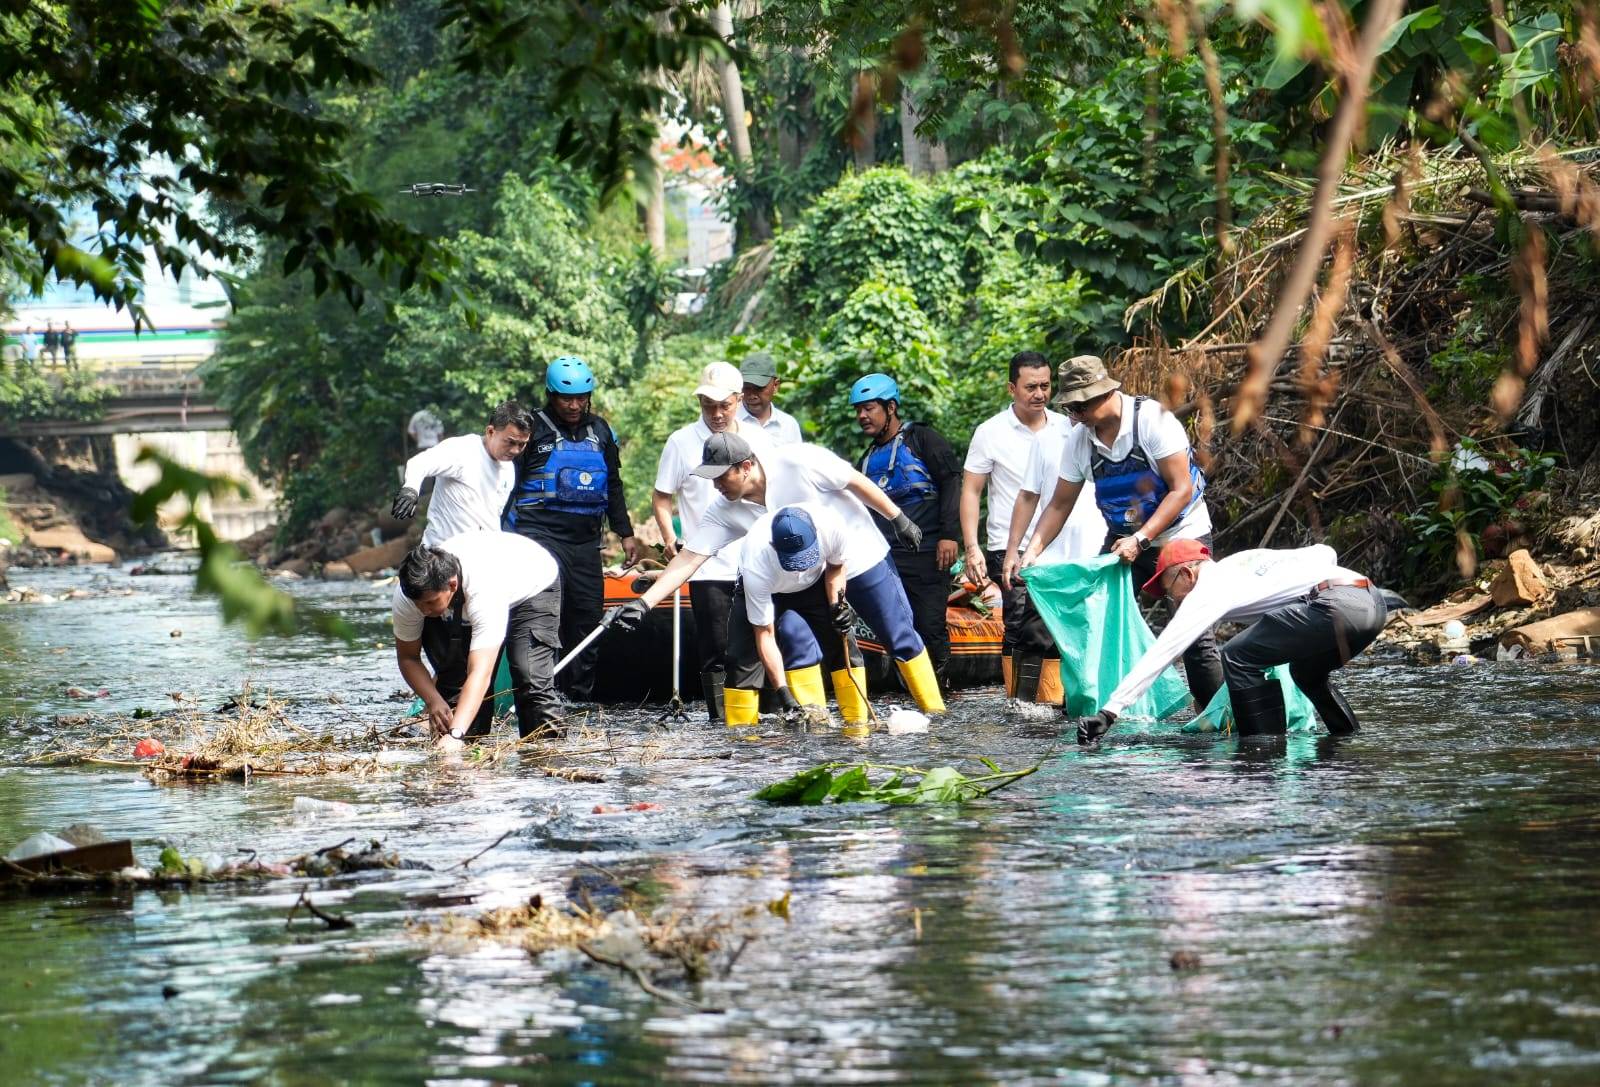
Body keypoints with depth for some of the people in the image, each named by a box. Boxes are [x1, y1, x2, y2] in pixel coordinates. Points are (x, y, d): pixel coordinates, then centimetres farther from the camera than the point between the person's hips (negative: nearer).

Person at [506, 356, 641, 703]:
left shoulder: (600, 431, 15)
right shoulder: (534, 429, -1)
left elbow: (613, 486, 25)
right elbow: (508, 485, -1)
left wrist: (625, 533, 20)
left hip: (586, 540, 6)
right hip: (542, 535, -6)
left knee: (588, 618, 5)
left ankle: (580, 697, 13)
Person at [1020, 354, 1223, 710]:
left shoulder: (1152, 420, -21)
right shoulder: (1079, 439, -5)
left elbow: (1182, 489, -22)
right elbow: (1060, 504, 4)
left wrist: (1140, 540, -28)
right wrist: (1033, 549, -10)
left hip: (1180, 535, -5)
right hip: (1124, 539, 5)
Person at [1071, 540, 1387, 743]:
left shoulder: (1207, 592, 7)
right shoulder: (1245, 560, 30)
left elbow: (1160, 654, 1)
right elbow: (1323, 552, 31)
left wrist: (1110, 710, -2)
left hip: (1337, 605, -9)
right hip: (1372, 597, 9)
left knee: (1239, 658, -2)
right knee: (1306, 671, 31)